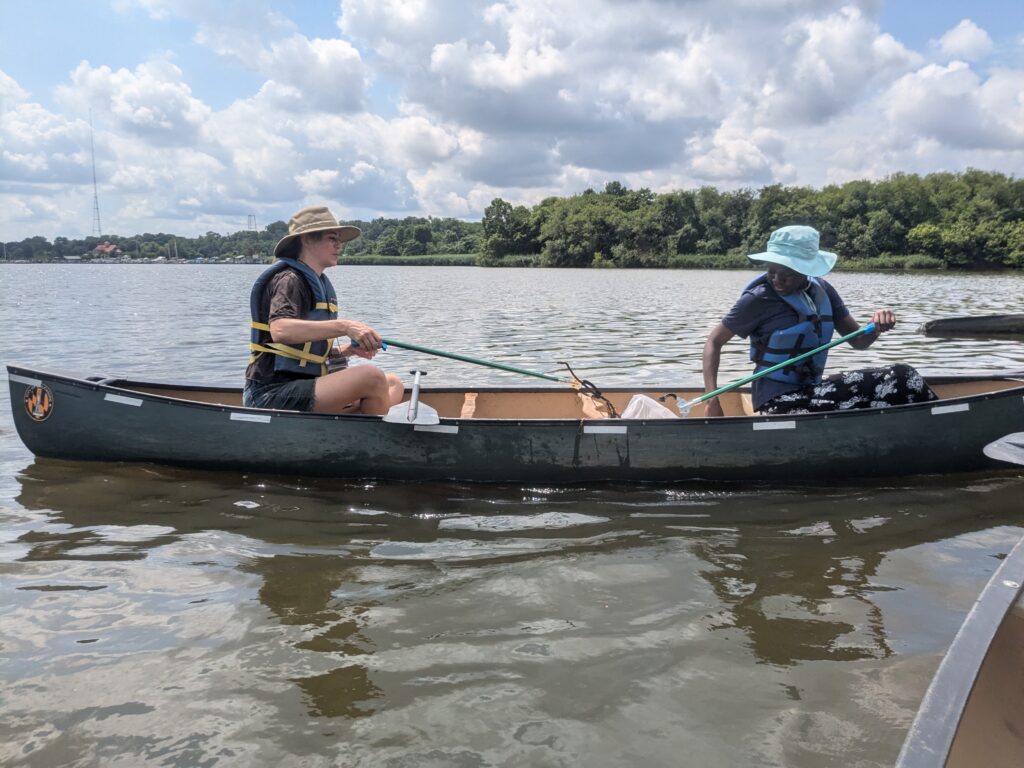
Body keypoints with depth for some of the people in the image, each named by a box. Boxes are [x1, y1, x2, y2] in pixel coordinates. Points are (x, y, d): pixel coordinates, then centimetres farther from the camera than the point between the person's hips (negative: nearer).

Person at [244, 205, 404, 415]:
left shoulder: (320, 284, 19)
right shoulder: (289, 280, -9)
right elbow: (280, 330, -31)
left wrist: (348, 349, 3)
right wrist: (344, 326, -37)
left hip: (301, 385, 10)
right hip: (273, 393, -10)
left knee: (393, 385, 5)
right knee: (372, 377, -26)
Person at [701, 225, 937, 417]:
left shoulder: (822, 291, 6)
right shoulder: (759, 298, -12)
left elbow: (858, 341, 8)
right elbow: (714, 342, -8)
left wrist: (877, 327, -16)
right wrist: (712, 401, -19)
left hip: (809, 390, 7)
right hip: (777, 401, -7)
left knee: (900, 376, -6)